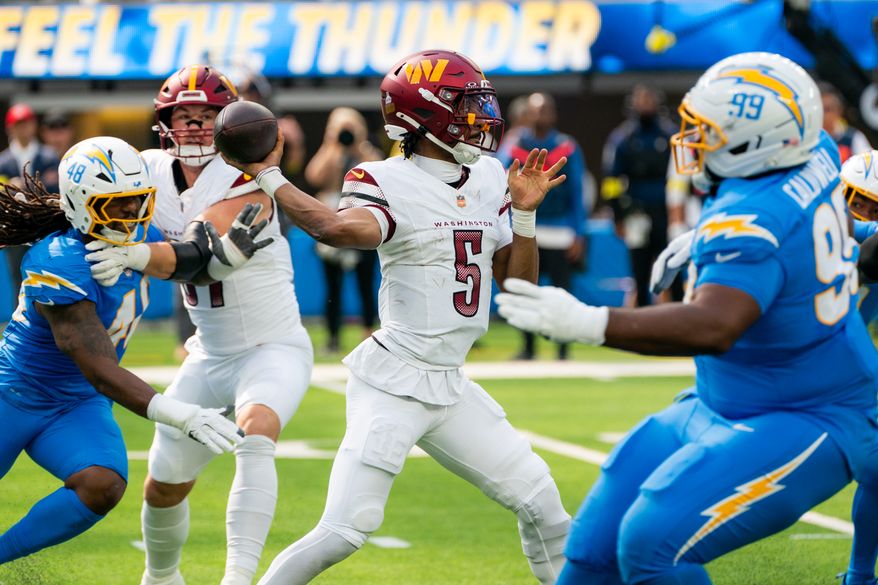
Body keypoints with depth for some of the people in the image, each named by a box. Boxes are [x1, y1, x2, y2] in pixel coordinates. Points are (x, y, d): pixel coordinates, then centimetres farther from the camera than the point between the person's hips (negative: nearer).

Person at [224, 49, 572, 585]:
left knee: (539, 500, 9)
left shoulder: (488, 179, 9)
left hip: (451, 389, 7)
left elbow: (519, 282, 12)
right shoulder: (390, 183, -12)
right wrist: (268, 178, -27)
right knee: (346, 530, -14)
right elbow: (341, 228, -35)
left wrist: (525, 213, 0)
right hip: (394, 384, -7)